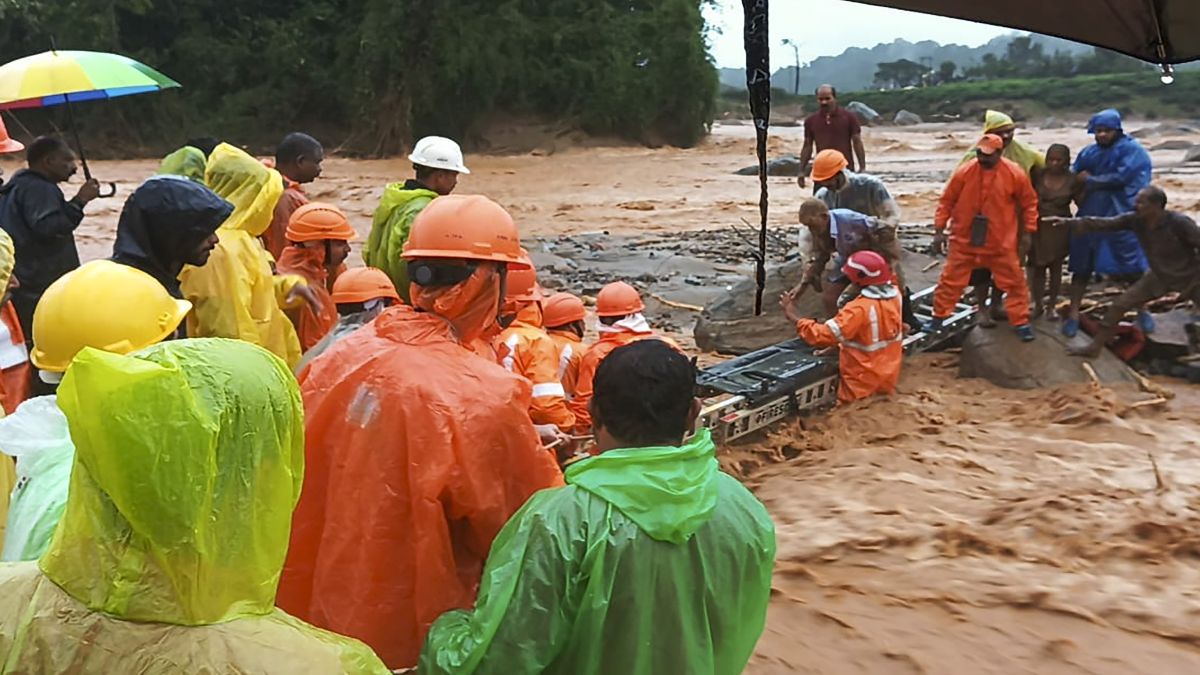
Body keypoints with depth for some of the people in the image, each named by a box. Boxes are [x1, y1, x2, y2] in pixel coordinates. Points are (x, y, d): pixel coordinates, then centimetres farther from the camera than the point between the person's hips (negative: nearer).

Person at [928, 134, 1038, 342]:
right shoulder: (964, 172, -10)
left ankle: (1021, 322, 20)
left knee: (1014, 282, 7)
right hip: (964, 240, 0)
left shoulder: (1015, 174, -11)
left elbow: (1029, 203, 1)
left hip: (1001, 242, 0)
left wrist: (1027, 233, -1)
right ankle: (938, 318, 22)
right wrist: (939, 230, -4)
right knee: (951, 280, 8)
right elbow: (947, 201, -2)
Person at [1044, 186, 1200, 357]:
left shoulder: (1179, 223, -29)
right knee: (1120, 304, 0)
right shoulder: (1135, 221, -16)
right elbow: (1103, 224, -14)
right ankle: (1094, 347, 9)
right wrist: (1069, 222, -22)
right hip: (1159, 276, 5)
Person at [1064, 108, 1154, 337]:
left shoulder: (1132, 150, -5)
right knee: (1082, 266, 4)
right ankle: (1073, 314, 11)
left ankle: (1142, 312, 22)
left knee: (1133, 267, 5)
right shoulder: (1088, 153, 10)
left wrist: (1090, 180, -6)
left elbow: (1121, 177, -16)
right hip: (1090, 217, 4)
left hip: (1123, 218, -3)